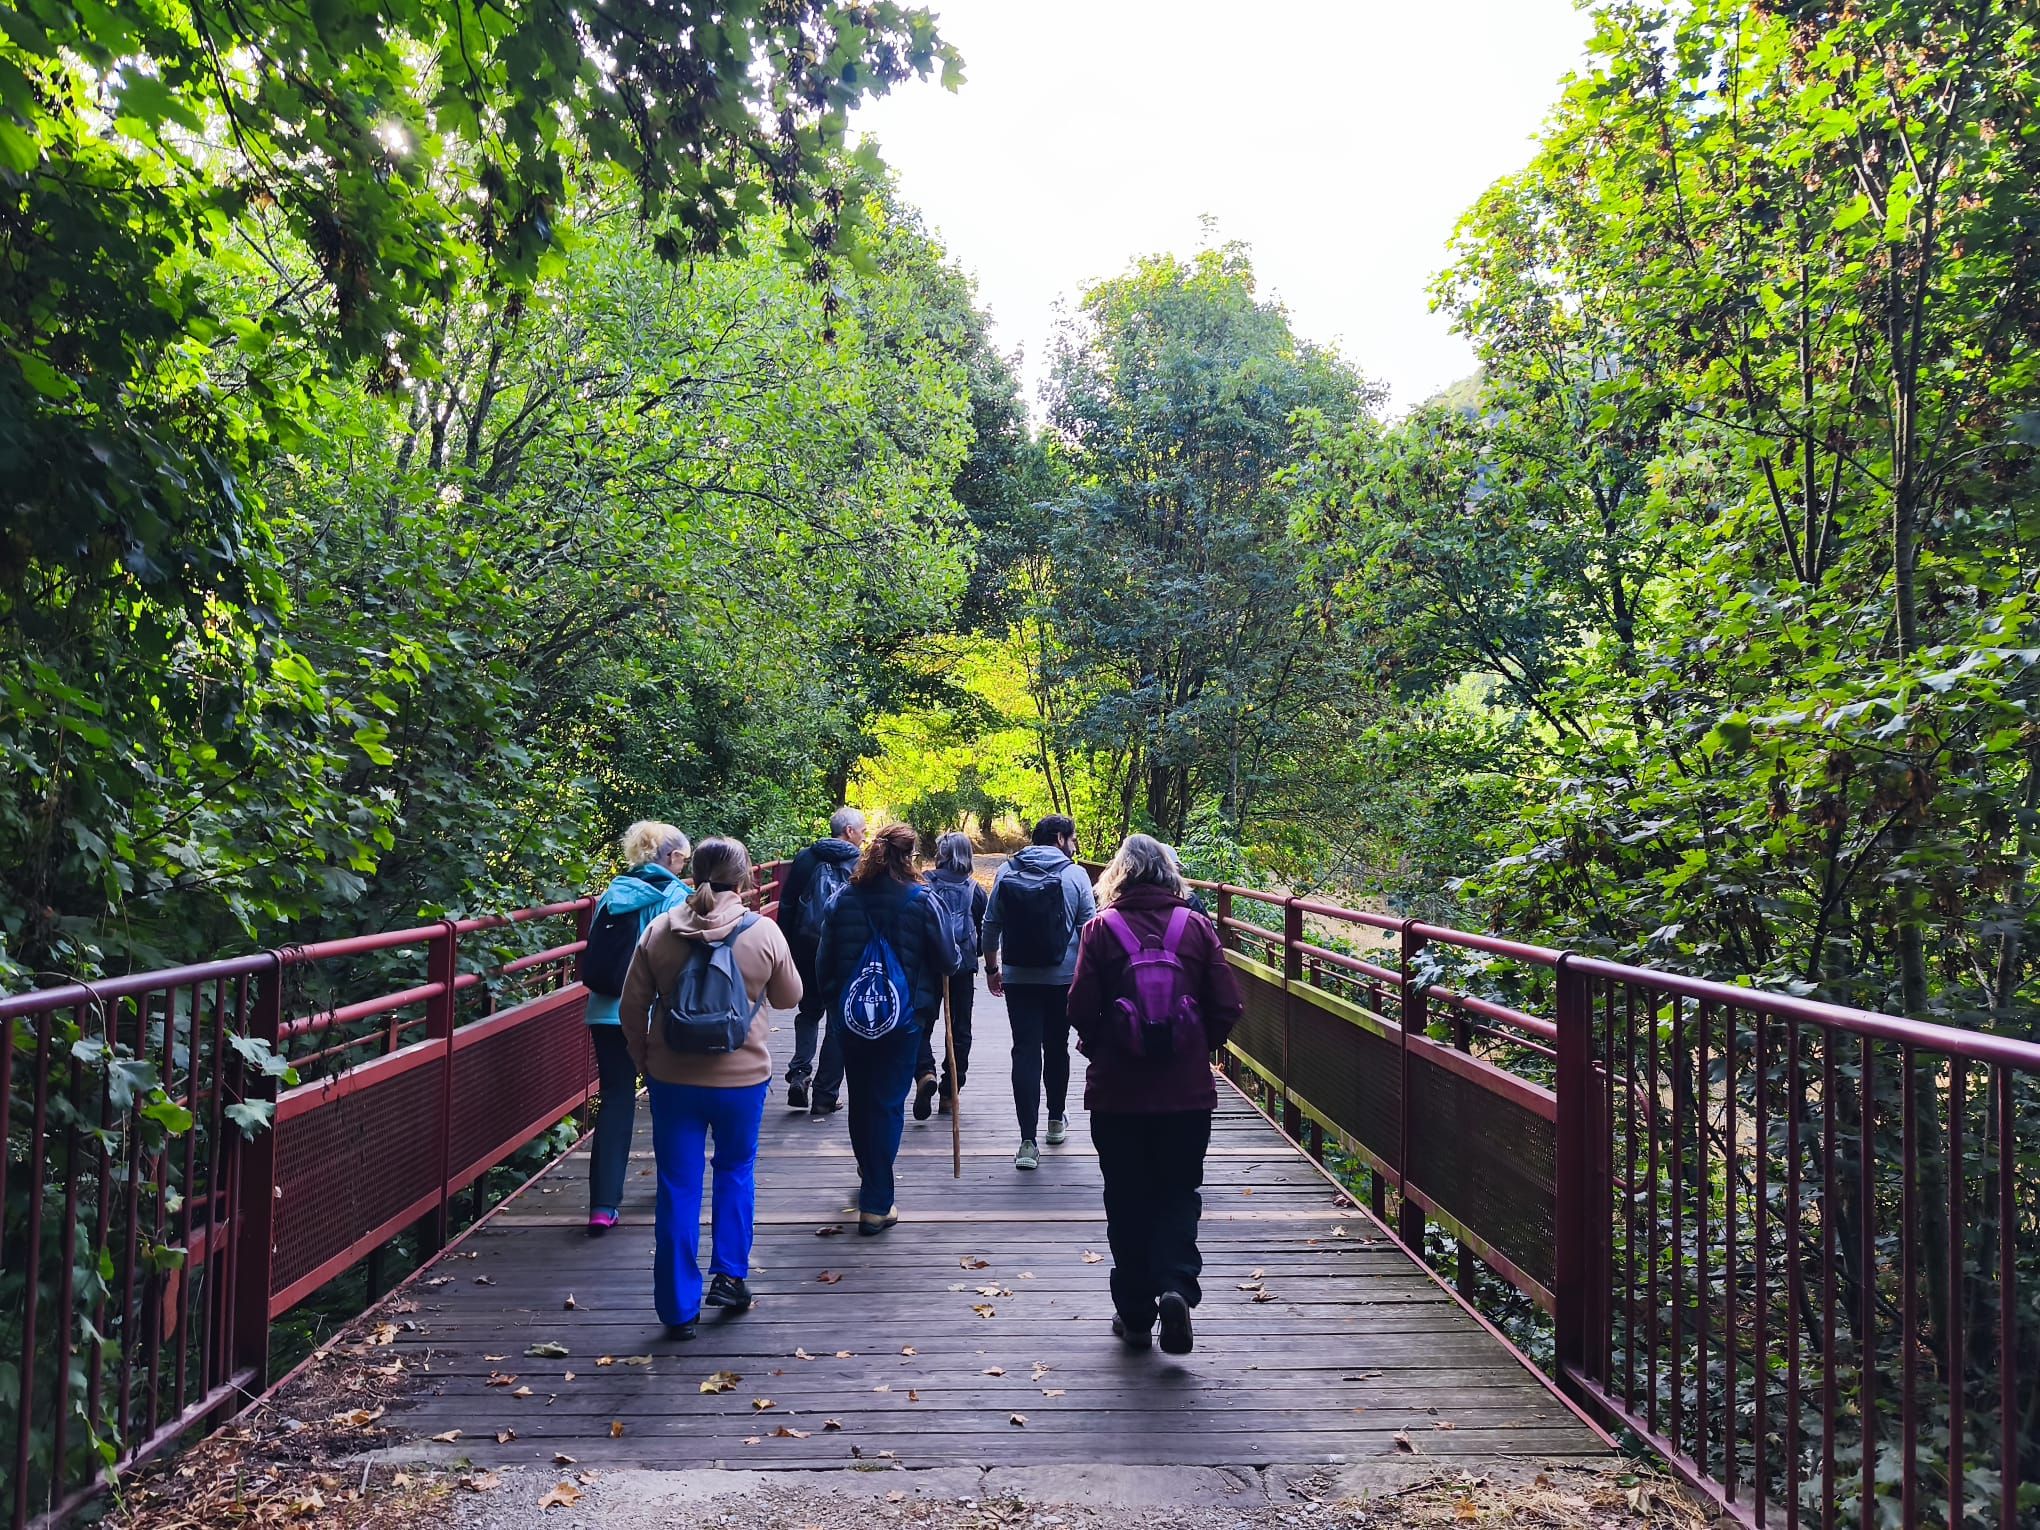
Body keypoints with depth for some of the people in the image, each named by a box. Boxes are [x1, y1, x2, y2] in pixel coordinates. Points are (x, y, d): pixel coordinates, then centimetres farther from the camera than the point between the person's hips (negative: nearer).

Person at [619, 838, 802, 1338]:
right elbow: (789, 997, 3)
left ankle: (679, 1307, 16)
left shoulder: (659, 931, -6)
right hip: (743, 1077, -1)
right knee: (736, 1171, 23)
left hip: (672, 1078, 1)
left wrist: (643, 1059, 15)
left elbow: (632, 1006, 0)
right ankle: (729, 1274, 21)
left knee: (678, 1187, 9)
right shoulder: (763, 932, -10)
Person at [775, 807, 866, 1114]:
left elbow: (786, 907, 5)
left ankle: (799, 1073, -1)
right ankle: (824, 1094, 8)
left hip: (806, 948, 3)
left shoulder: (805, 859, 5)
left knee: (808, 1011, 20)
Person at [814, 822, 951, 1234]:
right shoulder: (920, 900, -9)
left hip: (852, 1015, 3)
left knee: (861, 1099, 19)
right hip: (903, 1016, -3)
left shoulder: (846, 899, 0)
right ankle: (876, 1204, 0)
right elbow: (943, 960, -3)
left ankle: (868, 1175, 41)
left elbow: (824, 961, 5)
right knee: (889, 1104, 2)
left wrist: (834, 1003, 19)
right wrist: (930, 1002, 18)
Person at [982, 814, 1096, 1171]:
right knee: (1056, 1048, 17)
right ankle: (1056, 1120, 35)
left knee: (1025, 1052, -1)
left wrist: (991, 969, 16)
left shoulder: (1007, 872, 2)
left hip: (1018, 979, 1)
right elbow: (1089, 928, -3)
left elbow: (991, 925, 4)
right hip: (1063, 979, -1)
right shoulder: (1075, 874, -5)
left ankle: (1028, 1142, -7)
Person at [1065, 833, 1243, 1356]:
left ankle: (1135, 1313, 18)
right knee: (1179, 1192, 14)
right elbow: (1228, 1005, -4)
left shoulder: (1102, 929, -6)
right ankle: (1175, 1285, -7)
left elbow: (1081, 1009, -9)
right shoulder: (1196, 926, -2)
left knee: (1128, 1200, 12)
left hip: (1117, 1091, -1)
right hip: (1187, 1091, 1)